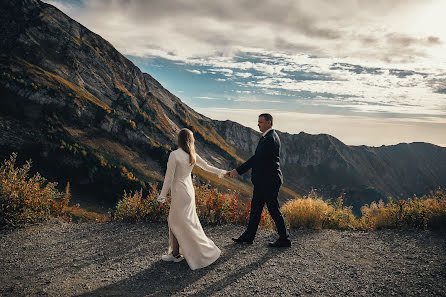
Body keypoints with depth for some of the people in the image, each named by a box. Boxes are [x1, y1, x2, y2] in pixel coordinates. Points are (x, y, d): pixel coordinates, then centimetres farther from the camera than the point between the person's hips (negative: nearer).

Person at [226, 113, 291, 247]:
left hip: (269, 181, -10)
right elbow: (258, 158, 15)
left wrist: (238, 170, -21)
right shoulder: (268, 137, 14)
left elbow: (257, 158, -23)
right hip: (263, 181, 10)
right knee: (255, 208, 14)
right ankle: (248, 236, 24)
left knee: (273, 209, 1)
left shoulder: (270, 138, -19)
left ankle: (284, 239, 15)